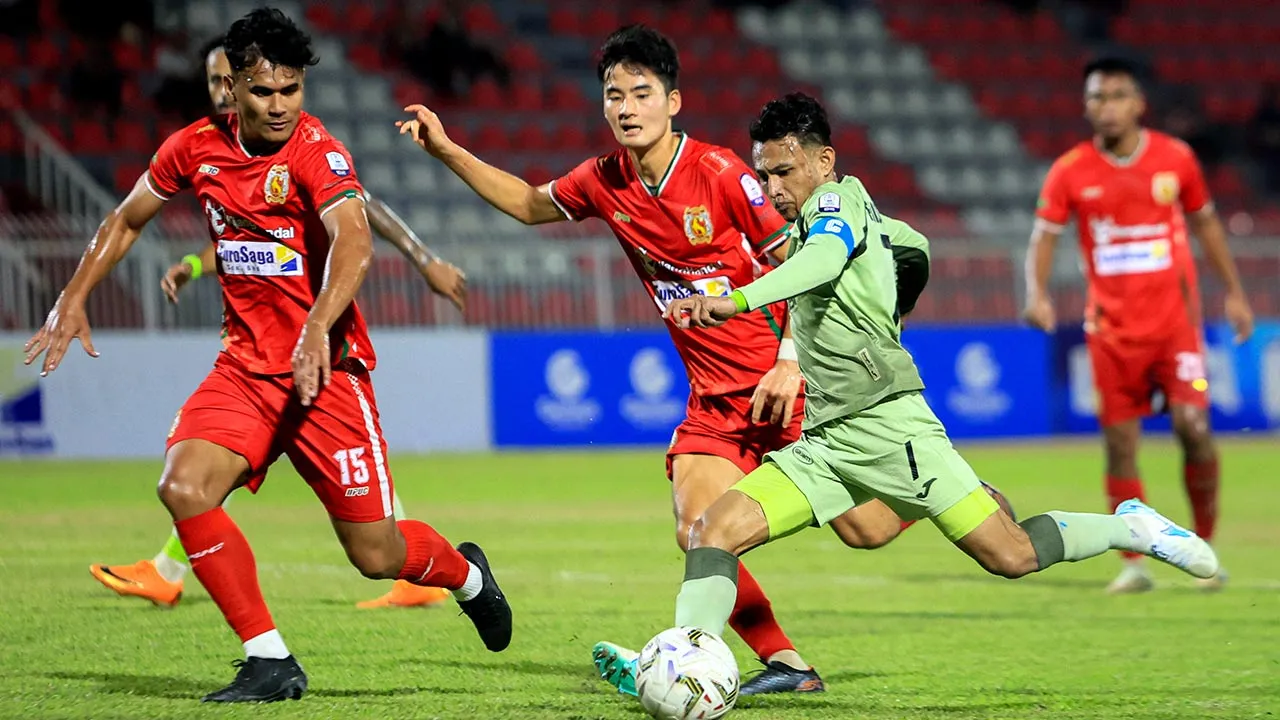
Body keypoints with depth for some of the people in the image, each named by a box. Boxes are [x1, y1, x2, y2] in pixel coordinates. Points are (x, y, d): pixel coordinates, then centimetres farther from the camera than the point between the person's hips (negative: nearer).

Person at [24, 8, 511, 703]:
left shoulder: (315, 151, -16)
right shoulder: (196, 147, 1)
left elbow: (353, 243, -33)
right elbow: (126, 219, 19)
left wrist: (316, 332, -48)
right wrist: (74, 298, 10)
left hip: (326, 368, -4)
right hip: (244, 365, 5)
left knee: (375, 555, -2)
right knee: (183, 488, -22)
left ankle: (465, 573, 36)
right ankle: (270, 662, -12)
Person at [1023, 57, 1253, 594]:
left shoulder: (1176, 158, 1)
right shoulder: (1071, 172, -2)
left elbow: (1206, 223, 14)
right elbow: (1043, 237, -4)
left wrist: (1234, 293, 13)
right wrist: (1036, 293, -23)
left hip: (1174, 317, 0)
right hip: (1111, 326, 0)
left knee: (1193, 426, -14)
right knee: (1120, 444, -1)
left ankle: (1205, 547, 4)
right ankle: (1134, 564, 11)